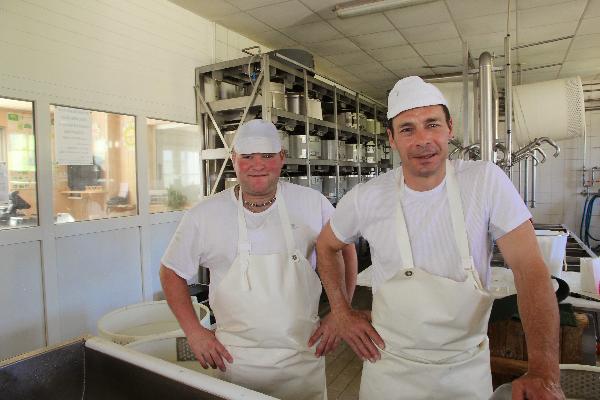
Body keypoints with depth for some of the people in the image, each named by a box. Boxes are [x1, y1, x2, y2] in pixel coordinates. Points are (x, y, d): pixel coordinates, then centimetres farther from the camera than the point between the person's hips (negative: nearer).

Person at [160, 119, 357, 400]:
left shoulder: (312, 203, -7)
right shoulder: (204, 215, -7)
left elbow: (345, 249, 5)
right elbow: (172, 272, 4)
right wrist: (194, 332, -2)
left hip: (303, 354, 1)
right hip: (236, 358, 0)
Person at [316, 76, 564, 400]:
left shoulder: (486, 181, -14)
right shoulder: (365, 198, -12)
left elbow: (529, 269, -17)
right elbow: (326, 245, 5)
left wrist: (544, 373, -25)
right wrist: (341, 312, -1)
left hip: (467, 367, 0)